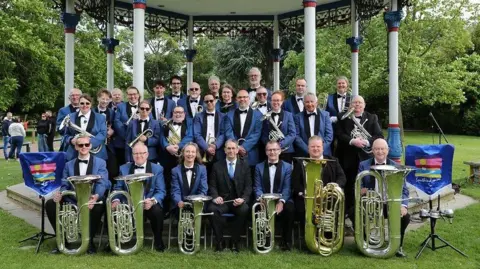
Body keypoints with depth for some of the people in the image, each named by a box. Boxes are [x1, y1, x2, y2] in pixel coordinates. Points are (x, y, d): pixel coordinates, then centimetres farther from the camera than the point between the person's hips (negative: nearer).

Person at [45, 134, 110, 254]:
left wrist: (96, 197, -35)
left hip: (92, 200, -3)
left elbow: (102, 183, -12)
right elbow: (65, 185, 6)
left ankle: (89, 240, -12)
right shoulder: (69, 165, 15)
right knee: (50, 204, -18)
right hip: (73, 201, 4)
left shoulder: (100, 163, 3)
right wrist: (59, 193, -20)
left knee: (99, 206, -36)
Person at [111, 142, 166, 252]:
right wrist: (116, 200, -14)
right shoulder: (124, 168, 12)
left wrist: (152, 200, -25)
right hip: (129, 204, 2)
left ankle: (158, 241, -8)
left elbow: (161, 191, -3)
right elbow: (118, 188, 8)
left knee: (157, 210, -34)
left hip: (149, 204, -2)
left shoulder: (157, 169, 5)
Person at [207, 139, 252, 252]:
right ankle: (219, 241, -13)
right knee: (212, 209, -31)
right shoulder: (217, 166, 9)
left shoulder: (244, 165, 8)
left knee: (244, 210, -33)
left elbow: (248, 186, 3)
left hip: (239, 200, 0)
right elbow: (212, 185, 5)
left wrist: (243, 198, -16)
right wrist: (216, 197, -16)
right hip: (222, 200, 1)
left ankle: (235, 242, -14)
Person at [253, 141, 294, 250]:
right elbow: (257, 187, 3)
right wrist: (261, 198, -19)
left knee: (289, 208, -32)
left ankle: (287, 241, -14)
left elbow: (287, 187, -4)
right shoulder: (259, 167, 12)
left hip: (281, 200, 0)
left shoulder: (287, 166, 7)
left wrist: (281, 201, -22)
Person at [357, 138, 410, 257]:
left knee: (405, 216, -27)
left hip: (390, 204, 1)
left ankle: (397, 245, 3)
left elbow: (403, 190, -2)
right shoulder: (363, 165, 2)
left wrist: (403, 205, -22)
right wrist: (360, 190, -27)